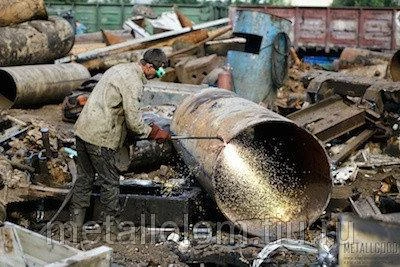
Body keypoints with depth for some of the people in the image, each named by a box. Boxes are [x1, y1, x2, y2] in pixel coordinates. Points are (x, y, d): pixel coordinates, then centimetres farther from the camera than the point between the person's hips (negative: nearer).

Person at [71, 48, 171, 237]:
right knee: (110, 182, 3)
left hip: (83, 129, 10)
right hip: (100, 138, -10)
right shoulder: (133, 82, -15)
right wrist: (152, 133, 2)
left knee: (84, 177, 16)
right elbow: (133, 120, -16)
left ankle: (77, 222, 23)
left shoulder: (120, 69, 15)